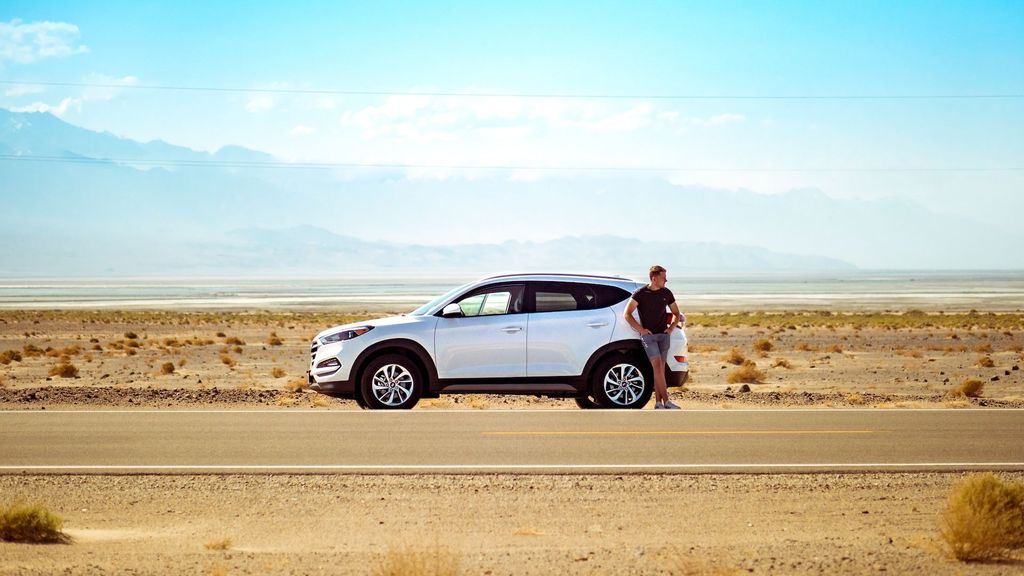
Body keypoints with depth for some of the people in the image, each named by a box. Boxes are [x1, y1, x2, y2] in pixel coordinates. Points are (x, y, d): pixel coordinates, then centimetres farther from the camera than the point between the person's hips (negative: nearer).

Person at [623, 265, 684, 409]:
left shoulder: (666, 293, 9)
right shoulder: (640, 293, -3)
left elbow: (676, 314, 22)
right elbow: (627, 314, -2)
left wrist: (671, 328, 5)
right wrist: (641, 329, -8)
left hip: (664, 334, 4)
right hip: (648, 335, -4)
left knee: (660, 368, 2)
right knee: (657, 366, -15)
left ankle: (658, 403, 4)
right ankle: (666, 401, -18)